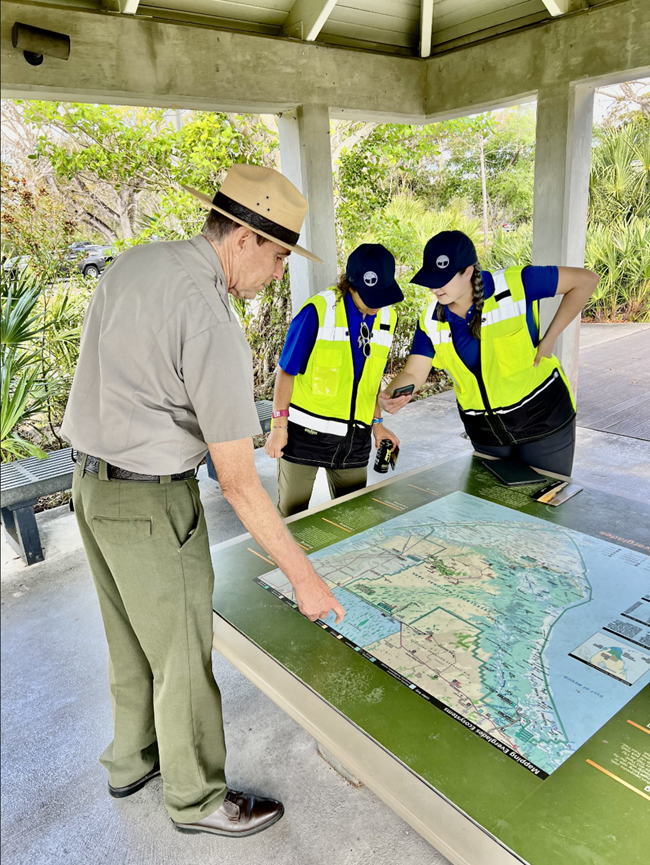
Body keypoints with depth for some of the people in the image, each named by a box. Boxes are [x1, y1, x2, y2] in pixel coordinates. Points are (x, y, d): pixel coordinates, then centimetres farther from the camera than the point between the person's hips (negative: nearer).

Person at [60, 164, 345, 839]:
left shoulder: (132, 262, 2)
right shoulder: (210, 324, -26)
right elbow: (238, 484, -25)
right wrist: (303, 576, -17)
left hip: (91, 482, 9)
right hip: (150, 504, -9)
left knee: (130, 638, 25)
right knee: (181, 657, 11)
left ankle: (131, 760, 47)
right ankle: (198, 798, 34)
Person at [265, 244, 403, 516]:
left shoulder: (387, 317, 2)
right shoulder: (318, 311, -17)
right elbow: (286, 370, -10)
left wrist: (377, 422, 14)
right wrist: (279, 425, -9)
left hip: (354, 437, 5)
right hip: (304, 432, -5)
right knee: (291, 514, 7)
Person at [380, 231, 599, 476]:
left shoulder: (514, 284, -20)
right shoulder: (431, 321, -7)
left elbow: (586, 280, -13)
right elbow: (413, 374, -9)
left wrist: (549, 339, -16)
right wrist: (391, 395, -32)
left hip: (543, 419, -4)